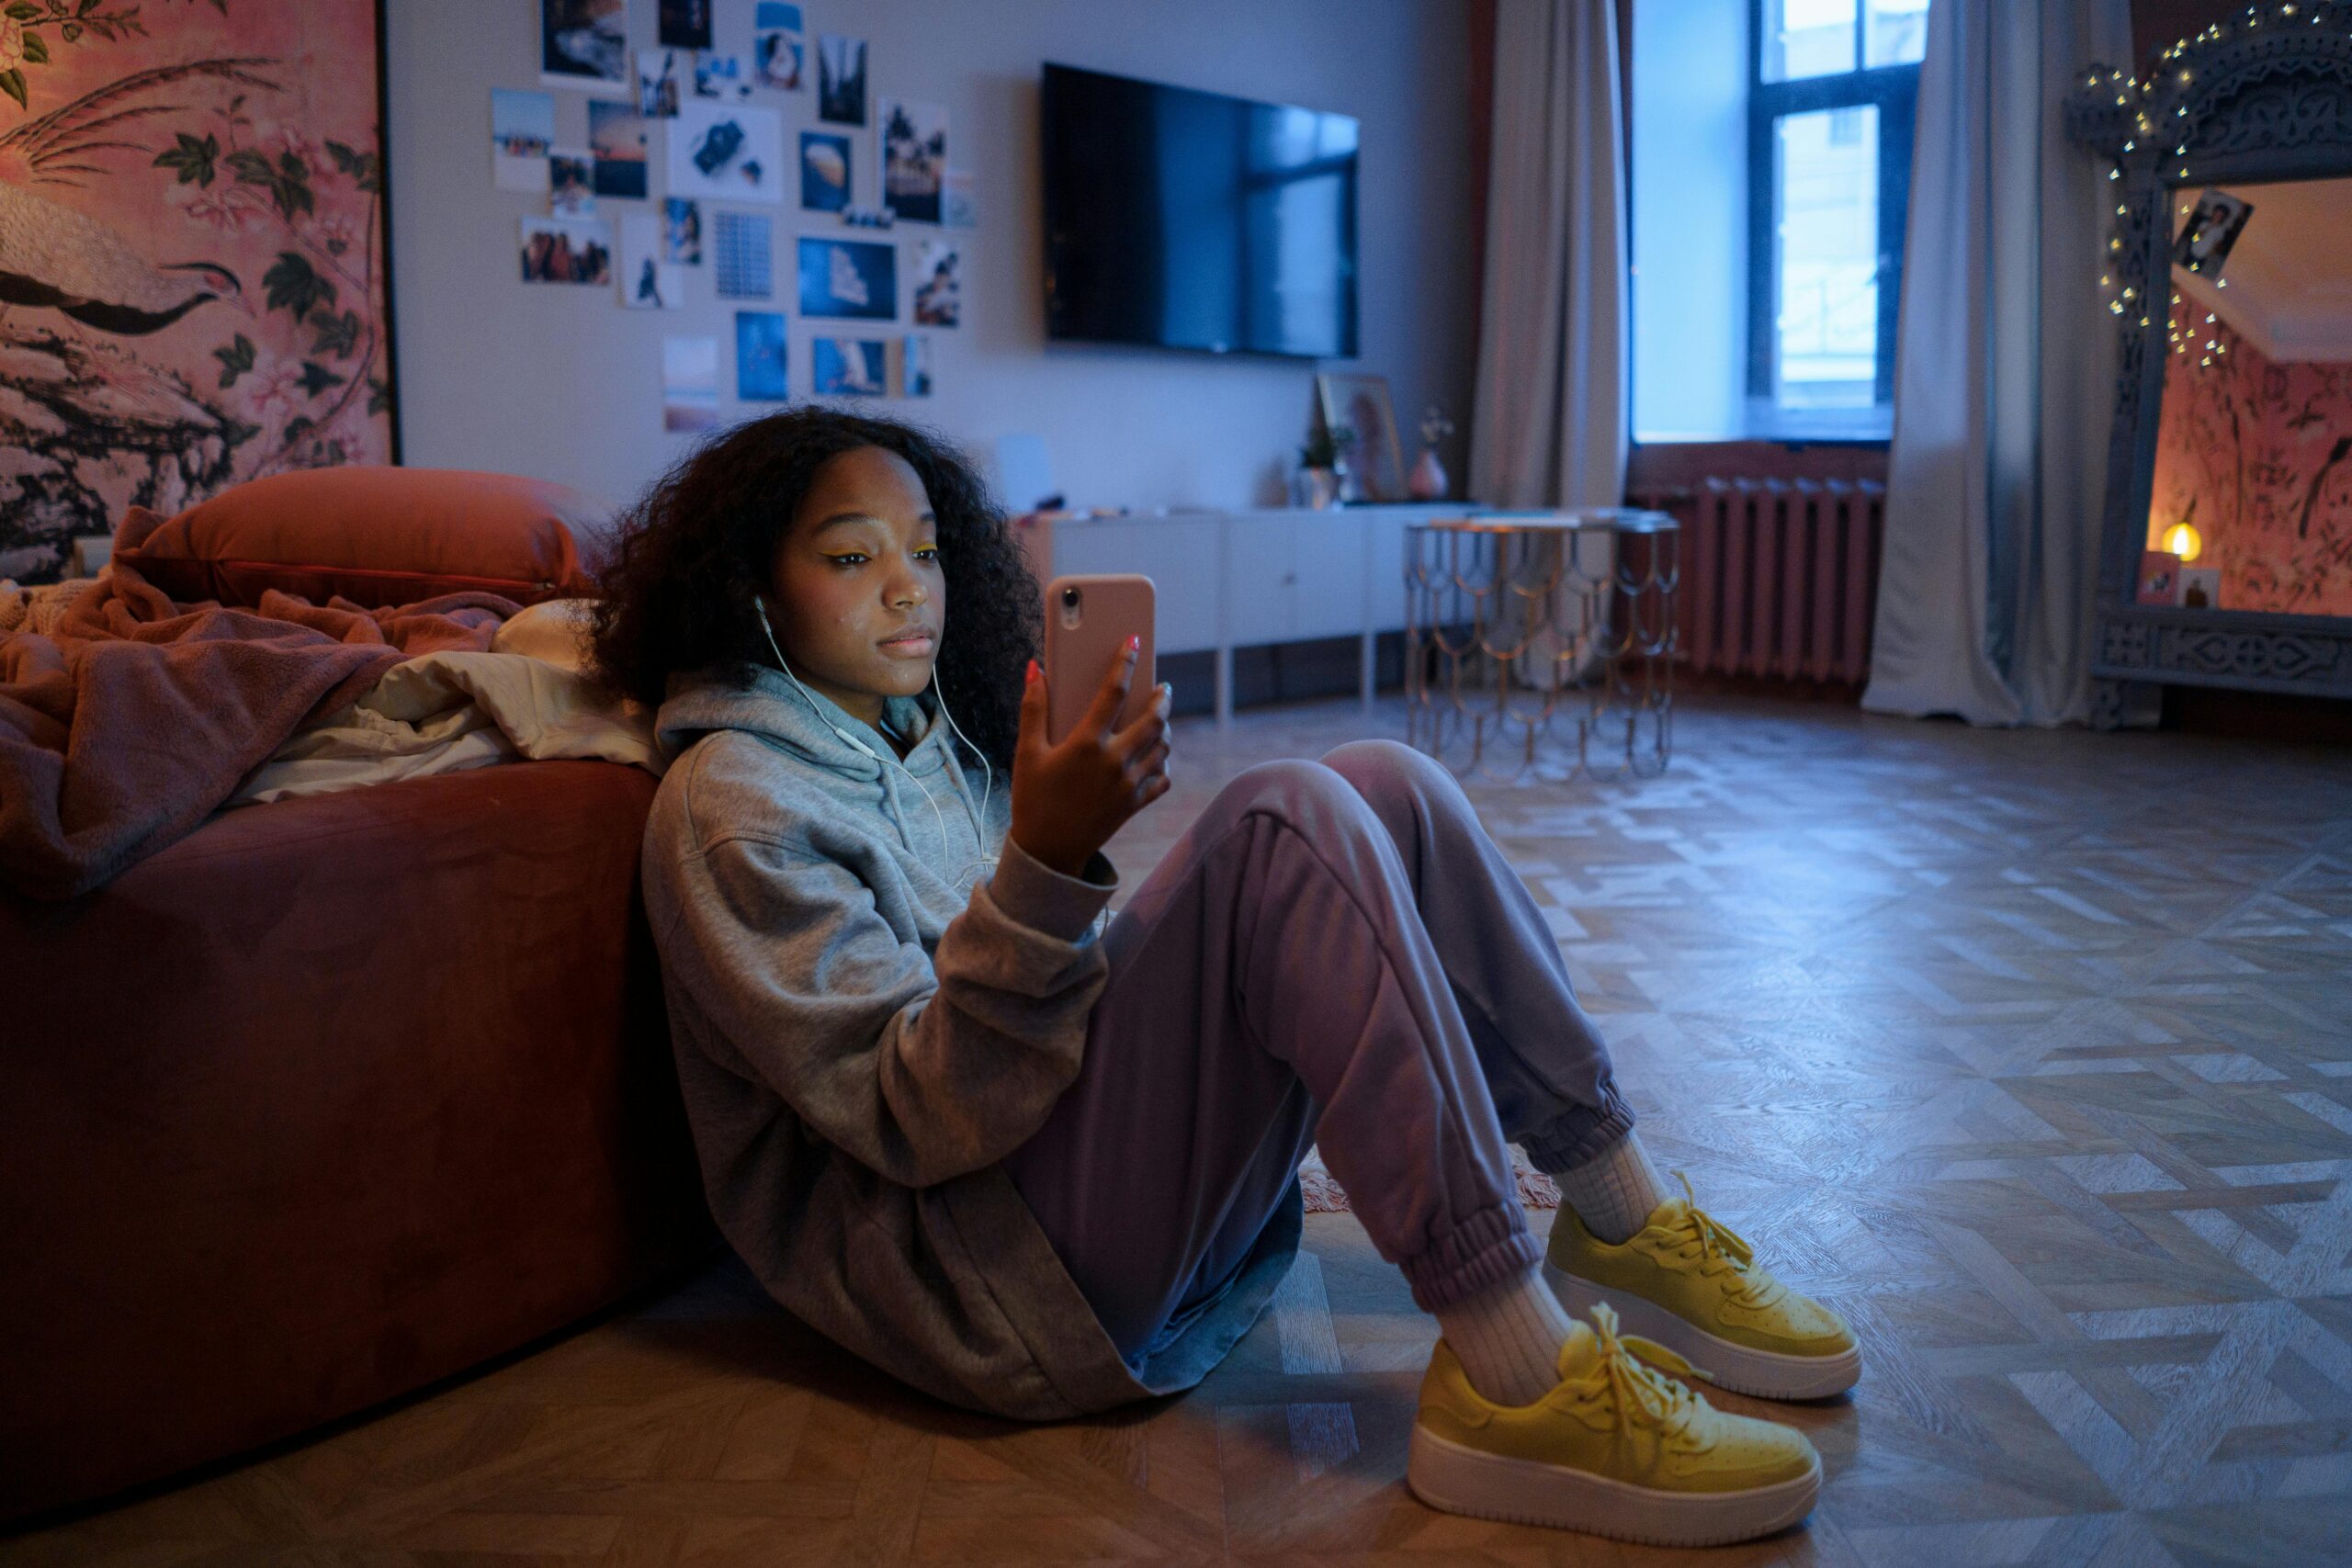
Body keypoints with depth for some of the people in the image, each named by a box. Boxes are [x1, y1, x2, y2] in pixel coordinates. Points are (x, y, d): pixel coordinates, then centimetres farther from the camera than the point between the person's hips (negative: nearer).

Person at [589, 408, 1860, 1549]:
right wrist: (1045, 866, -31)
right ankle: (1513, 1381, -29)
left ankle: (1621, 1230, -1)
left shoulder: (930, 732, 18)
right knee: (1289, 826, -25)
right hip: (986, 1269, -8)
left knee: (1384, 784, -4)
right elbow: (917, 1123, -20)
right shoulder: (730, 803, -8)